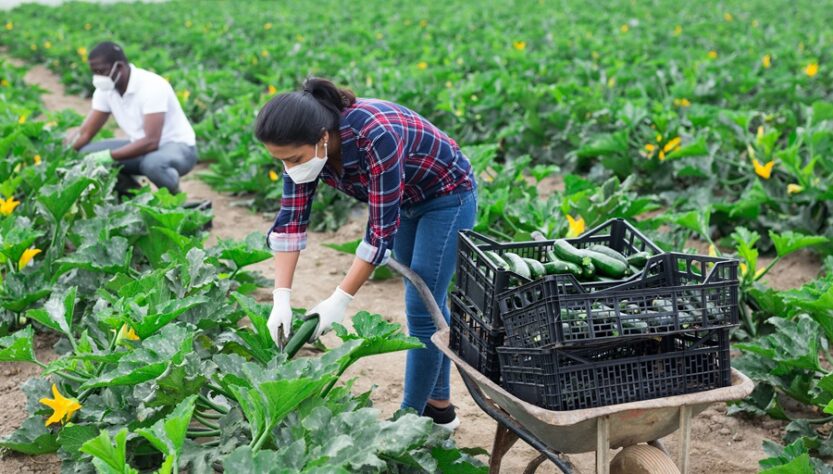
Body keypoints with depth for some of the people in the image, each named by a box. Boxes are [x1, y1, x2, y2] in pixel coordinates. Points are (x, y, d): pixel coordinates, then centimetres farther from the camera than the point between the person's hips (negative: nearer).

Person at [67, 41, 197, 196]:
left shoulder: (151, 86, -25)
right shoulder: (105, 89, -4)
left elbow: (151, 142, -33)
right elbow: (84, 134, -2)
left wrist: (108, 156, -36)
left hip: (178, 146, -7)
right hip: (141, 147, 7)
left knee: (152, 163, -40)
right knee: (87, 154, -10)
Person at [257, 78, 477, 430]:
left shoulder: (375, 136, -39)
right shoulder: (306, 144, -18)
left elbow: (382, 230, -34)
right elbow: (290, 220, -16)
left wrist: (340, 300, -32)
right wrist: (281, 298, -24)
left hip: (447, 196, -7)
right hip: (406, 201, 7)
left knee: (422, 310, -6)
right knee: (426, 305, 14)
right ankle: (439, 407, 27)